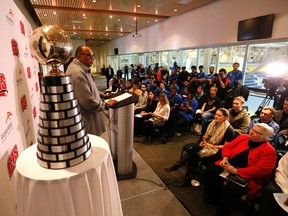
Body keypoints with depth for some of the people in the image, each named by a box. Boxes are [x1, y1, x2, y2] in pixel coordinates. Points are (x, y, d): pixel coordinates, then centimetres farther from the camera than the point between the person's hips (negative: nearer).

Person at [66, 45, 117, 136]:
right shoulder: (77, 73, -26)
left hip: (89, 114, 10)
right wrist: (106, 104, -17)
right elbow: (88, 101, -28)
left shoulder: (82, 69, 10)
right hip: (85, 119, -10)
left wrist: (102, 95, 11)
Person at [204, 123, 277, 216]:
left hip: (246, 177, -5)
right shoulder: (243, 137, 6)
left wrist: (236, 171, -24)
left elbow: (260, 170, -20)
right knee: (211, 170, -16)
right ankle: (211, 197, 7)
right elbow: (227, 146, 12)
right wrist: (225, 158, -10)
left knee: (231, 190, -31)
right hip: (228, 166, 6)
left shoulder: (269, 151, -10)